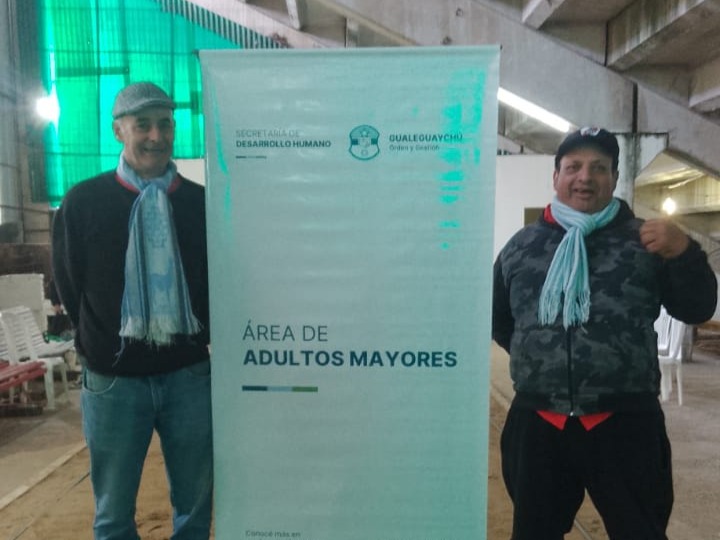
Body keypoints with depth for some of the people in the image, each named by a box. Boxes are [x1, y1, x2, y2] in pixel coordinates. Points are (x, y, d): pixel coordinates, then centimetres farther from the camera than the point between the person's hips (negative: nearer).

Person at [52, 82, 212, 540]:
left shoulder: (201, 202, 2)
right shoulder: (83, 202, -2)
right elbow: (70, 287, 4)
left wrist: (195, 336, 6)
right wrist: (108, 344, 6)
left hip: (189, 375, 2)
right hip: (114, 379, -1)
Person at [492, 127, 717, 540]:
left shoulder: (646, 241, 3)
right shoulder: (521, 245, 7)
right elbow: (496, 317, 17)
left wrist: (684, 252, -19)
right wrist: (536, 352, 7)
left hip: (626, 423, -1)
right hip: (537, 423, 2)